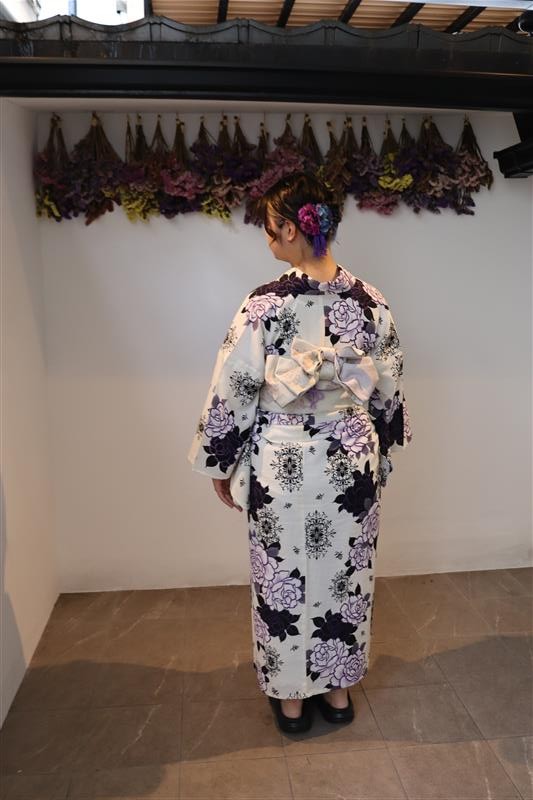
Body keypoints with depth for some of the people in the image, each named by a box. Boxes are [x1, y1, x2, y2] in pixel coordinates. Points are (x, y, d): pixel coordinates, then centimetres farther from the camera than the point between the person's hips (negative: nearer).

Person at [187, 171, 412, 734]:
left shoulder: (264, 305, -17)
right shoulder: (369, 302, -4)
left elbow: (232, 392, -11)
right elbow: (389, 389, 3)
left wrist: (219, 464, 2)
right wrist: (379, 452, 17)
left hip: (281, 465, -3)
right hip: (351, 459, 4)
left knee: (283, 579, 15)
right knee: (346, 574, 19)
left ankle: (291, 697, 33)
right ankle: (338, 688, 37)